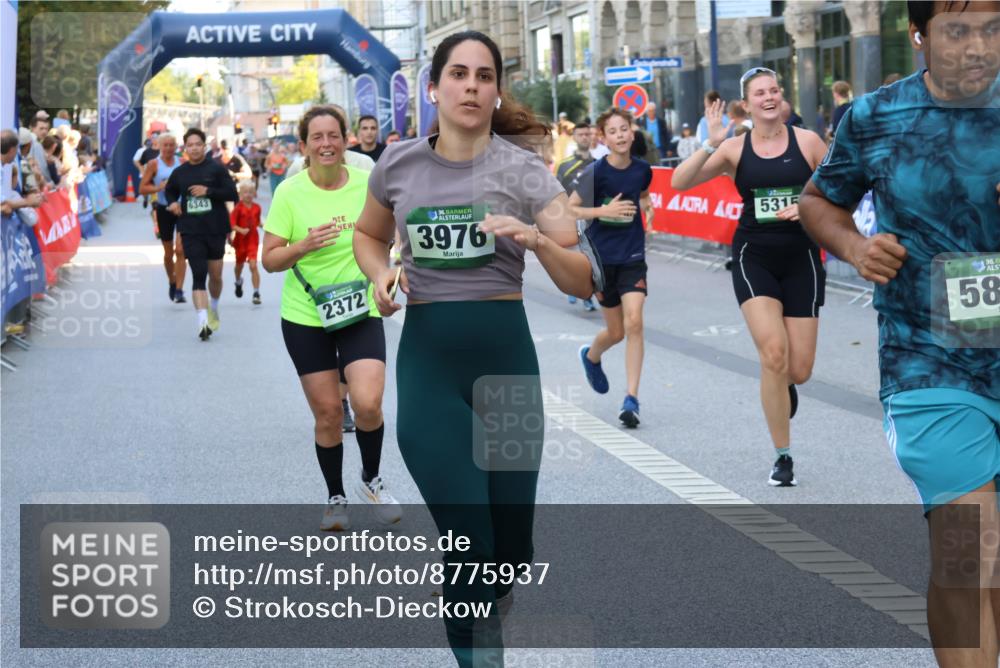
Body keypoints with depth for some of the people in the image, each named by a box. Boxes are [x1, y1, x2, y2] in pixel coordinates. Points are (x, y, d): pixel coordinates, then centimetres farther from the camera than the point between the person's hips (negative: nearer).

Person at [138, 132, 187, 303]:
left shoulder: (182, 163, 2)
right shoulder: (154, 165, -1)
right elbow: (142, 188, -3)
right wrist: (160, 187, -18)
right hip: (164, 209, 0)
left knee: (180, 250, -12)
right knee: (168, 252, 11)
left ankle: (179, 290, -12)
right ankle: (172, 283, 35)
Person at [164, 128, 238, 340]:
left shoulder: (216, 169, -3)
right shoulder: (179, 173, 6)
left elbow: (233, 195, -7)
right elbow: (169, 191, 25)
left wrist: (208, 191, -17)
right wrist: (172, 203, 4)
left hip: (215, 229, 0)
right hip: (191, 232, 0)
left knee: (216, 275, 11)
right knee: (198, 274, -12)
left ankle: (214, 307, 40)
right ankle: (203, 321, -20)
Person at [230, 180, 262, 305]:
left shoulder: (257, 207, -1)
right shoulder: (238, 208, -11)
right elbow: (231, 224, -15)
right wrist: (241, 230, -29)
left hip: (253, 240, 0)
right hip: (240, 241, 0)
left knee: (253, 266, -12)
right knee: (239, 265, 20)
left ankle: (256, 293, -11)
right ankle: (238, 282, 52)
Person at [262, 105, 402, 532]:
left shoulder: (366, 184, -3)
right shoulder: (290, 192, -6)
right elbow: (269, 260, -5)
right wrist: (304, 246, -22)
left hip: (361, 312, 0)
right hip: (305, 315, 0)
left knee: (368, 404, -16)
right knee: (327, 413, 3)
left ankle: (371, 480, 13)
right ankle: (335, 498, 24)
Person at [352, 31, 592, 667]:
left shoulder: (524, 170, -3)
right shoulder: (399, 165, 2)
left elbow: (582, 283, -6)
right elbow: (368, 236, 23)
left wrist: (536, 240, -25)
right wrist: (381, 274, 1)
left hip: (506, 357, 0)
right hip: (427, 359, 0)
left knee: (509, 552, 8)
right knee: (470, 544, -13)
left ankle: (483, 609, 42)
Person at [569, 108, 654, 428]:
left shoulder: (642, 169, -1)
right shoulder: (595, 172, -13)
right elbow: (569, 209, -10)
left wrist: (647, 207, 1)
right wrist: (603, 211, -22)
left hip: (633, 257, 2)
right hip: (602, 257, -2)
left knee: (634, 323, -14)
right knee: (616, 331, 8)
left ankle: (631, 399, -10)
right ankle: (591, 356, 45)